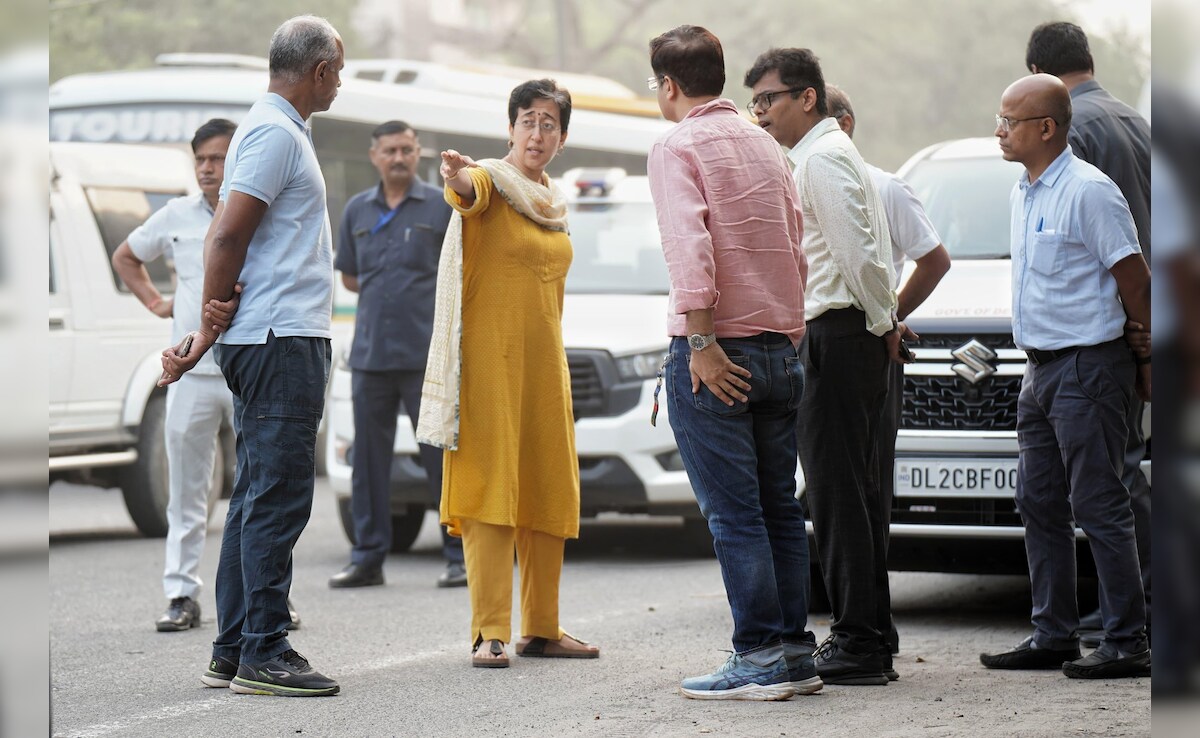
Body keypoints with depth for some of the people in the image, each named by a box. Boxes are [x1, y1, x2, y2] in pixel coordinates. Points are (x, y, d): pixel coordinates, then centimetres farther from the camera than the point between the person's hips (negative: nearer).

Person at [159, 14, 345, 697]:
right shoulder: (276, 132, -11)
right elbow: (228, 237, -18)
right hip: (282, 339, -10)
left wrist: (210, 331, 13)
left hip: (274, 340, 10)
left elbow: (228, 238, 19)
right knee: (278, 498, -10)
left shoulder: (279, 129, 21)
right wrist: (208, 331, -11)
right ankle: (263, 655, -9)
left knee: (260, 499, 11)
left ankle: (233, 653, 14)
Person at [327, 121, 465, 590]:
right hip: (369, 353, 4)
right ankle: (368, 558, 12)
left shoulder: (442, 207, 2)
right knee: (369, 458, 5)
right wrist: (389, 294, 9)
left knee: (443, 455, -3)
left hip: (427, 355, -4)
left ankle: (460, 556, 2)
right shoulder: (357, 210, 12)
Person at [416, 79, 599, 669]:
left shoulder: (553, 203, 17)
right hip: (489, 357, -7)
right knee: (490, 485, -10)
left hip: (544, 361, 7)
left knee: (547, 491, 9)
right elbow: (469, 190, -30)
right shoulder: (492, 182, -4)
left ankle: (541, 629, 17)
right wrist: (456, 175, -53)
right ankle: (490, 632, -12)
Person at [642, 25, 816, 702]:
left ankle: (760, 659, -6)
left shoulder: (678, 147, -6)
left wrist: (702, 345, -19)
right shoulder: (765, 146, 16)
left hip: (715, 351, -7)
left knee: (733, 513, -5)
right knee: (780, 506, 10)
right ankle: (796, 653, 11)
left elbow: (689, 247, -19)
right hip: (781, 348, 7)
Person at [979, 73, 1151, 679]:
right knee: (1039, 504, 11)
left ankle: (1126, 643, -3)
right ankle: (1053, 635, 19)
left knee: (1098, 506, -7)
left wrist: (1148, 362, -8)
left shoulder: (1089, 191, -14)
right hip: (1041, 368, 9)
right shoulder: (1022, 193, 13)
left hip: (1087, 367, -9)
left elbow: (1134, 282, -12)